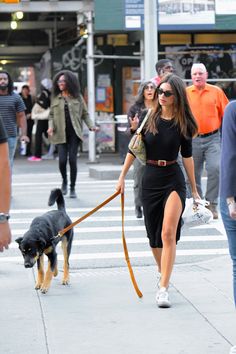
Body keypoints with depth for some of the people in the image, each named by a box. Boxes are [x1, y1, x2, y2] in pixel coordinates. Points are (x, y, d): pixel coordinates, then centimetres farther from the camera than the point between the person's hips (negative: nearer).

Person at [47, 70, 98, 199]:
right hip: (61, 133, 1)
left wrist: (91, 126, -6)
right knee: (62, 160, -8)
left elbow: (85, 114, 8)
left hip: (74, 133, -1)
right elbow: (51, 115, 12)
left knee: (72, 159, -5)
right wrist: (51, 126, -5)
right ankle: (64, 181, 22)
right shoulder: (55, 98, 8)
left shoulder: (77, 97, 5)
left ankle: (72, 188, 7)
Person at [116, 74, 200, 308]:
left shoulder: (183, 123, -3)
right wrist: (122, 177, 8)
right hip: (150, 180, 2)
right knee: (154, 235, 10)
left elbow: (187, 155, 5)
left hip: (174, 180, -2)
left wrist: (194, 189, 9)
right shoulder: (149, 118, -1)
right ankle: (163, 273, 33)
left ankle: (163, 289, -15)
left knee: (168, 233, -14)